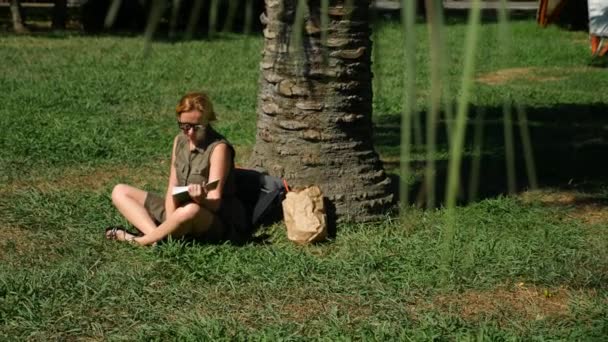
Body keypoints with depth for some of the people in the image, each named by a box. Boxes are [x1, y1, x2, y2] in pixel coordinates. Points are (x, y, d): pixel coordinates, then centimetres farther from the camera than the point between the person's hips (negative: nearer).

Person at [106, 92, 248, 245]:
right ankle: (156, 235, -23)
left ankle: (137, 240, -20)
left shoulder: (219, 148, -16)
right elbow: (172, 186, 2)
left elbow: (214, 203, -21)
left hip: (215, 221, -7)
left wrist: (200, 200, -46)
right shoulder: (180, 140, 4)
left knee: (191, 210, -43)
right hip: (178, 210, 7)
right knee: (120, 192, 1)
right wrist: (170, 222, -15)